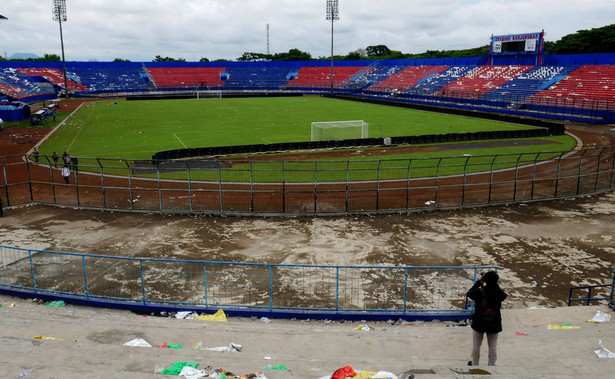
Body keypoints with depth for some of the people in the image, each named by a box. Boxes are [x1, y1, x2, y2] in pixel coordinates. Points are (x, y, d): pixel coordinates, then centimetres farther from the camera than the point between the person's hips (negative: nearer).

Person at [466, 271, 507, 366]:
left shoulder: (479, 291, -18)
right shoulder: (499, 293, -15)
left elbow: (469, 293, 1)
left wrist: (478, 282, 2)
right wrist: (494, 283, 3)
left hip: (479, 323, -1)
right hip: (494, 324, 1)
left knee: (476, 345, 16)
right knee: (493, 346, 15)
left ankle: (474, 364, 30)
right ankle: (492, 365, 23)